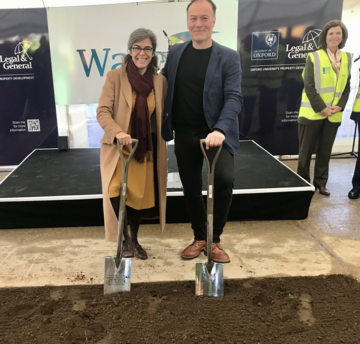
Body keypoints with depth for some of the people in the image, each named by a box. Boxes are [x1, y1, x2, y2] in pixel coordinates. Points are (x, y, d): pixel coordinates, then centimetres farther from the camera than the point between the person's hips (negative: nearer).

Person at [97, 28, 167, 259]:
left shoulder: (160, 81, 2)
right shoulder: (115, 77, -7)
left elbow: (163, 116, 9)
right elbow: (103, 111, -12)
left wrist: (162, 149, 4)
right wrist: (117, 132, -31)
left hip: (147, 149, 3)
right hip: (119, 147, -3)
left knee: (140, 196, 9)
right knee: (116, 193, -21)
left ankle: (135, 240, 34)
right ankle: (126, 239, 7)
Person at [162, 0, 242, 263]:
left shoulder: (229, 57, -3)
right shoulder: (175, 53, 8)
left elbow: (234, 97, -12)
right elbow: (163, 89, 15)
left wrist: (220, 130, -28)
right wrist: (161, 125, 8)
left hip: (215, 133, -3)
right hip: (184, 135, 4)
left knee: (224, 179, -23)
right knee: (191, 189, 10)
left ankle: (215, 239, 1)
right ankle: (199, 238, 30)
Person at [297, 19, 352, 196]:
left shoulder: (347, 58, 8)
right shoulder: (314, 57, -7)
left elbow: (347, 86, 9)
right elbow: (309, 86, -11)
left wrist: (340, 106, -6)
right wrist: (321, 108, -15)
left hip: (334, 114, 4)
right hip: (313, 113, -4)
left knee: (325, 151, 11)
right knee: (306, 151, 5)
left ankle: (320, 182, 24)